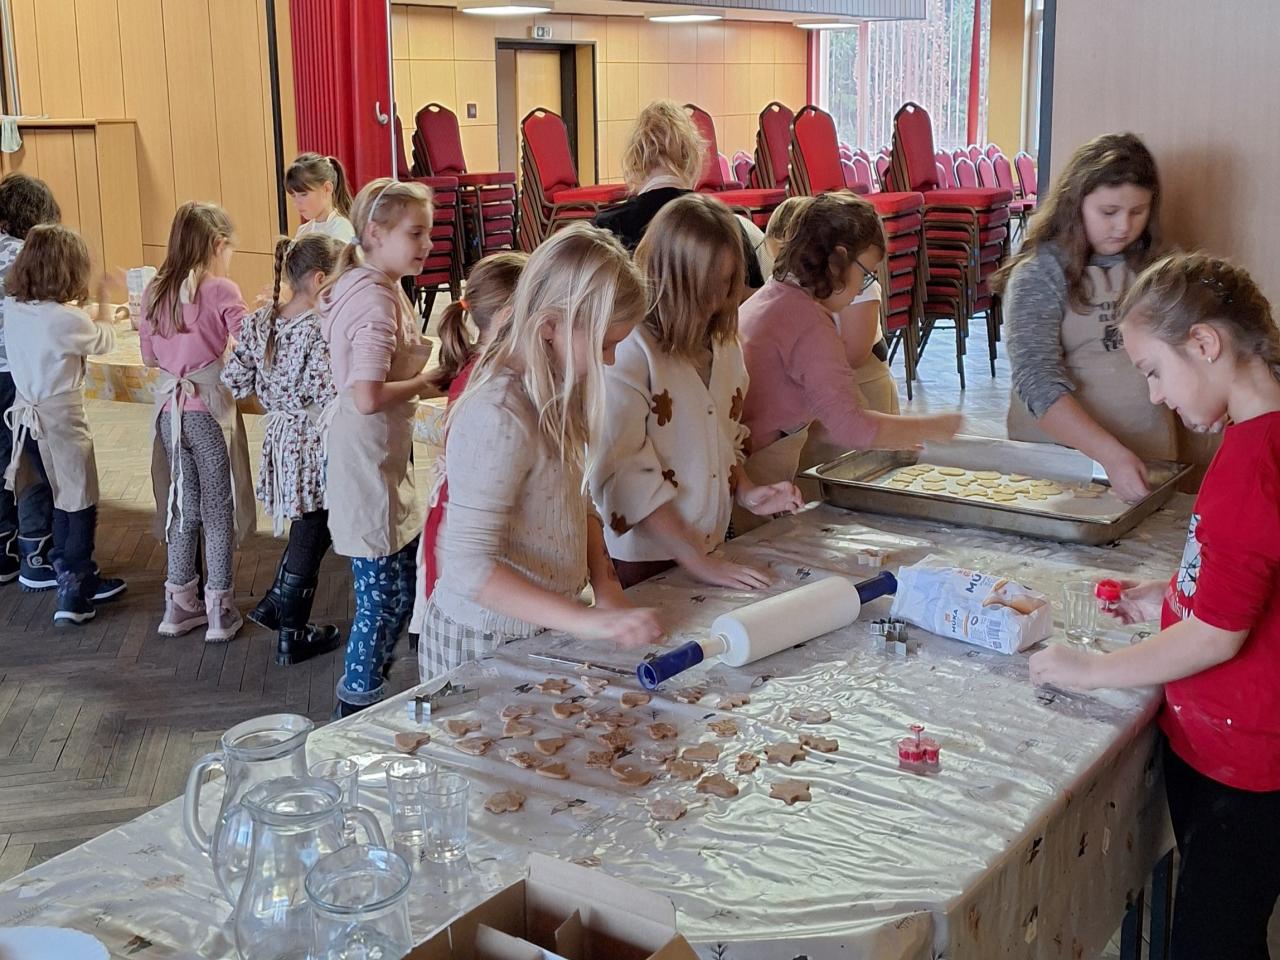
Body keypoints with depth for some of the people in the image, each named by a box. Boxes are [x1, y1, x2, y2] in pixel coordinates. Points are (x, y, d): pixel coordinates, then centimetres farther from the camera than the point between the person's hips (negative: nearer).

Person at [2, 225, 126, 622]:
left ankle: (80, 578, 33)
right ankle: (72, 597, 10)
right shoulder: (67, 320, -24)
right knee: (81, 508, 7)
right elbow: (104, 341, -4)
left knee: (63, 502, 21)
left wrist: (77, 303, 11)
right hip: (61, 421, -7)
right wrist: (103, 300, 10)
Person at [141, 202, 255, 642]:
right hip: (210, 410, -5)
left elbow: (150, 356, 11)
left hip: (171, 408, 5)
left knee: (183, 506, 16)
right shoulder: (222, 291, -12)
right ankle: (219, 610, 12)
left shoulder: (155, 292, 5)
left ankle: (179, 603, 24)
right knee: (217, 510, 6)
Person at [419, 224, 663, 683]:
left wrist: (605, 587, -4)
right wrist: (588, 620, -31)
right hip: (485, 642, -8)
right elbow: (469, 567, -29)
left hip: (544, 627, 8)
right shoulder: (500, 419, -26)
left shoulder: (556, 393, 1)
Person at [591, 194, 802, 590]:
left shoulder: (723, 343, 6)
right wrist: (697, 560, -20)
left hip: (711, 550, 7)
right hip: (642, 562, -7)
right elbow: (623, 475, -21)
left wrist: (745, 492, 0)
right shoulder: (629, 349, -19)